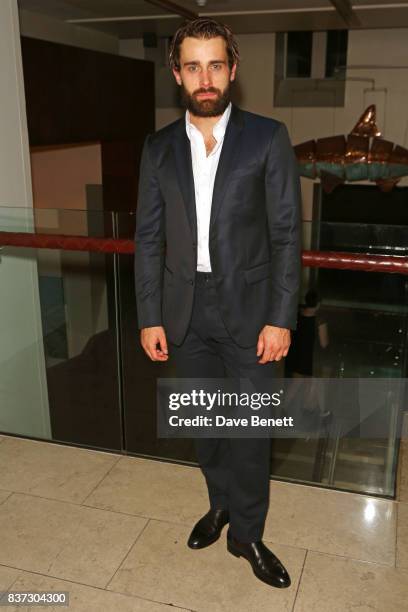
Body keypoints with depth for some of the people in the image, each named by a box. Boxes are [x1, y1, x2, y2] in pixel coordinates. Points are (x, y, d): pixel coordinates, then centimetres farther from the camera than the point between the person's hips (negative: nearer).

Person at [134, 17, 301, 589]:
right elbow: (148, 237, 4)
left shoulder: (268, 138, -5)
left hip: (247, 308, -3)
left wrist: (280, 318, -11)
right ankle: (222, 503, 42)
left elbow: (287, 234, -6)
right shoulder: (159, 148, 4)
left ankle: (246, 532, 28)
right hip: (184, 311, 3)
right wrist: (150, 317, 0)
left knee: (249, 427, 6)